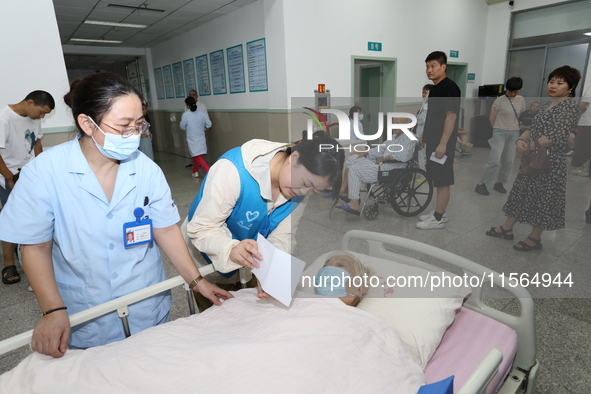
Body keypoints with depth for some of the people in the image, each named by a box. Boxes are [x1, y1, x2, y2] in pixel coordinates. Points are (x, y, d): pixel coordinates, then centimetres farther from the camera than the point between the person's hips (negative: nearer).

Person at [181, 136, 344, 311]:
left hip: (251, 261, 4)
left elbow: (281, 237, -17)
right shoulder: (234, 169, -35)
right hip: (210, 257, -4)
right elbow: (202, 228, -33)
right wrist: (231, 249, -51)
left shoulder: (299, 193, -17)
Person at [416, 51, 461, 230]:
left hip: (442, 142, -10)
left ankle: (438, 218, 5)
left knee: (443, 181, -2)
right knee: (437, 179, 14)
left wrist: (443, 143, -23)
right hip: (433, 140, 10)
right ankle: (439, 212, 24)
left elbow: (451, 116, -20)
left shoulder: (449, 87, -15)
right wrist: (426, 136, 23)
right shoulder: (434, 87, 14)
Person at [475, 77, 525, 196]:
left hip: (514, 134, 5)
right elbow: (492, 119, -4)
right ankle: (481, 184, -5)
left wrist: (514, 129, 12)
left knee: (508, 161, 7)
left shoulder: (521, 100, 5)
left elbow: (522, 117, 15)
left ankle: (499, 183, 20)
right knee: (494, 161, -12)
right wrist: (499, 130, 6)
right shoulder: (499, 101, -10)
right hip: (500, 133, -5)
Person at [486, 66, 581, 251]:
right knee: (522, 192, 13)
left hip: (550, 161, -8)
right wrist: (520, 141, -11)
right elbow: (532, 129, 10)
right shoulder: (546, 106, 13)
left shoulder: (570, 105, -12)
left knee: (543, 198, 2)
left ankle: (535, 238, 15)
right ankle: (506, 228, 24)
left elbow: (555, 136, -21)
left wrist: (528, 147, -15)